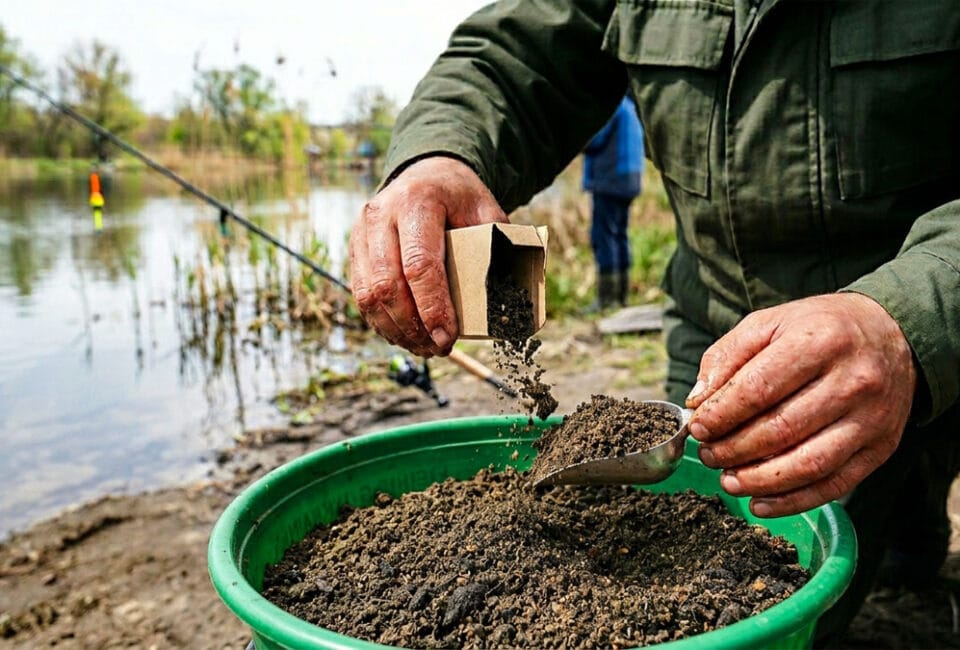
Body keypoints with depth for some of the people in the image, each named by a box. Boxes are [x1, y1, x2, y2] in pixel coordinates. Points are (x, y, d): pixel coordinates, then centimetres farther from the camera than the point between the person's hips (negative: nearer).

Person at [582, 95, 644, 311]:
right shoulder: (627, 104, 16)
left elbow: (591, 142, -16)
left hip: (608, 181, -9)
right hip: (627, 181, 9)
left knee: (602, 236, -8)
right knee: (619, 235, 12)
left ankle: (606, 296, -10)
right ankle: (621, 294, 15)